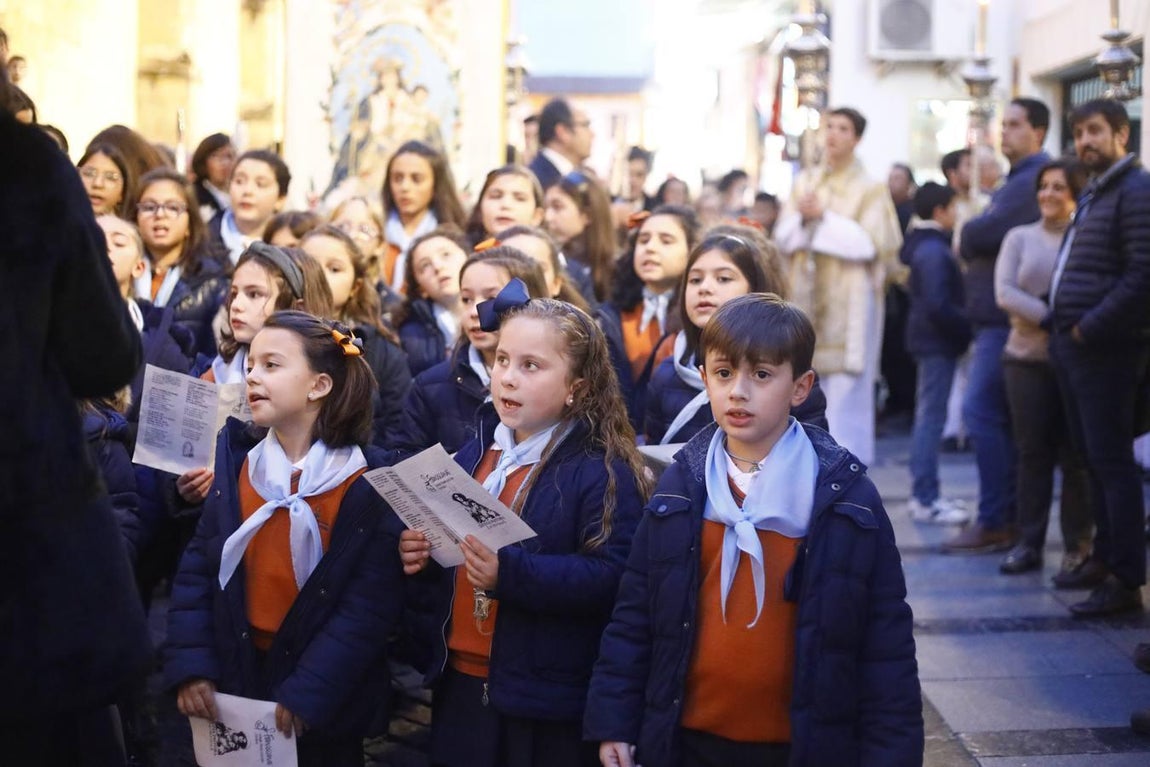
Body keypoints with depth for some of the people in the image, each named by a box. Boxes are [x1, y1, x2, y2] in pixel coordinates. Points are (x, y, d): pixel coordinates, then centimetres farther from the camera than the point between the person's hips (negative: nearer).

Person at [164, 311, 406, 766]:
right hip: (233, 687, 3)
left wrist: (305, 694, -19)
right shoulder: (234, 463, 0)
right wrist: (189, 668, -11)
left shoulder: (369, 484, -12)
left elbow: (372, 604, -16)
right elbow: (196, 571, -1)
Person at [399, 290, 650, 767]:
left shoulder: (603, 472, -12)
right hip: (459, 684, 7)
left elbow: (612, 578, -22)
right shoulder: (474, 452, 11)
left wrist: (509, 572, -29)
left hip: (549, 703, -6)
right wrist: (420, 553, 0)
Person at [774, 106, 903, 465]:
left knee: (845, 387, -6)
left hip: (849, 299, -4)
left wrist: (823, 217, -14)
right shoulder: (805, 182, 13)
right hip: (808, 296, 4)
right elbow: (783, 236, 9)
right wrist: (802, 218, -12)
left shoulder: (870, 189, -1)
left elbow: (871, 242, -12)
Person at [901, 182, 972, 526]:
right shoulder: (934, 250, -17)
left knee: (927, 417, 14)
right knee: (931, 417, -7)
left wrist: (962, 326, 13)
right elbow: (937, 305, -23)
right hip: (938, 342, -10)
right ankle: (925, 500, -4)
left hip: (930, 339, 10)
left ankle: (924, 494, 22)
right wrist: (966, 328, -14)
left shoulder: (923, 245, 12)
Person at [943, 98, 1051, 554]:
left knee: (981, 411, -12)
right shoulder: (1020, 179, 21)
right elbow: (989, 237, 19)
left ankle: (995, 523, -9)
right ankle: (1011, 515, 16)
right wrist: (974, 247, -1)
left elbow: (984, 233, -22)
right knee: (1000, 416, 12)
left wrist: (965, 240, -2)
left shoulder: (1031, 181, -13)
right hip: (996, 314, 11)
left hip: (1007, 316, -11)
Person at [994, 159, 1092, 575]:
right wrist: (1051, 318, -16)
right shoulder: (1020, 237, 8)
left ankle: (1077, 546, 10)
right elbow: (1004, 292, -3)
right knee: (1032, 453, 6)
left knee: (1076, 456, 2)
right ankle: (1029, 543, 12)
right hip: (1028, 357, 2)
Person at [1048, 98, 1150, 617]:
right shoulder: (1094, 195, 19)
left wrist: (1089, 328, -18)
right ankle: (1105, 558, 23)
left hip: (1106, 350, -10)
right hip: (1072, 348, 10)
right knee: (1093, 458, 14)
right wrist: (1064, 327, 11)